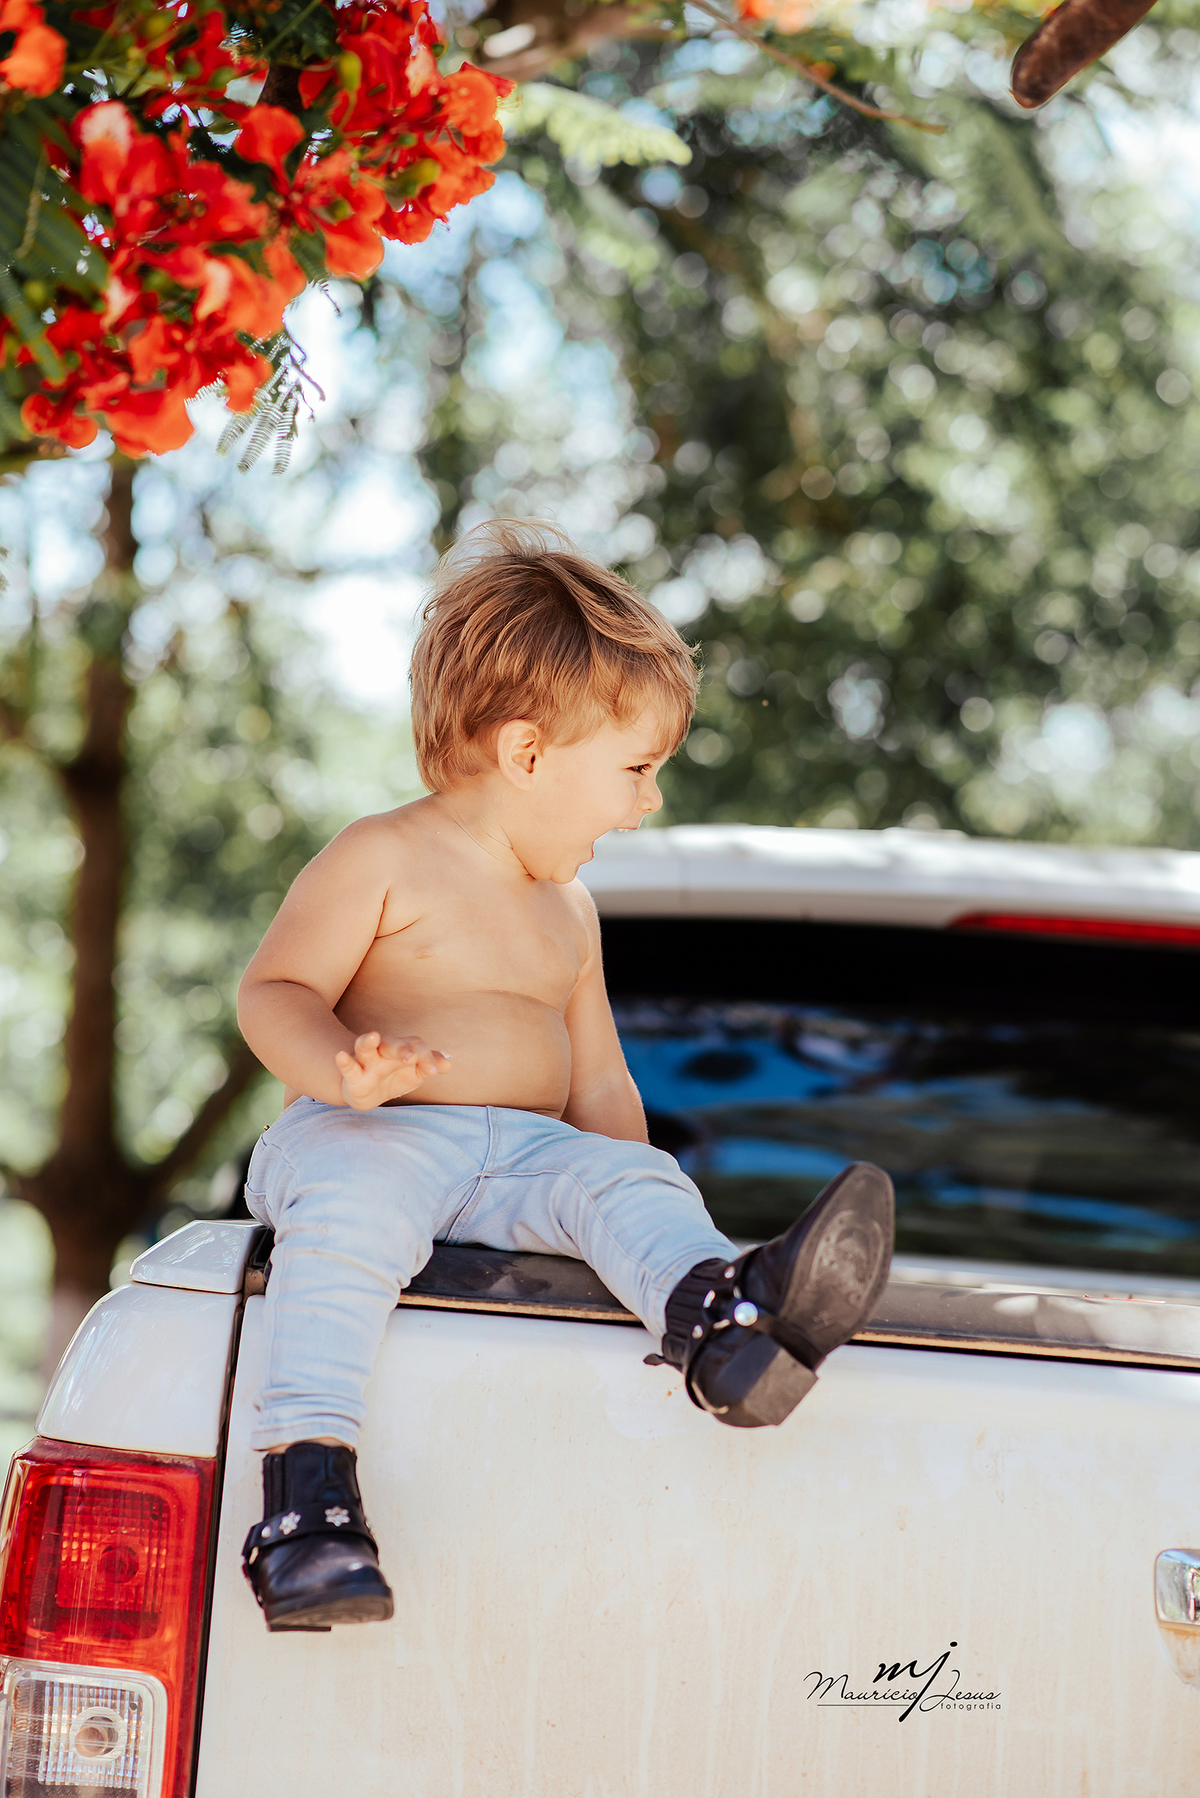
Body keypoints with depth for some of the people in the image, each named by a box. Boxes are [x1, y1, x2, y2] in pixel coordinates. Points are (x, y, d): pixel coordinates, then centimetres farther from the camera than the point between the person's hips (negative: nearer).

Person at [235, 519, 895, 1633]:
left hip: (526, 1159, 5)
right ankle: (307, 1483, -45)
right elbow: (273, 992, -5)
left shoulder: (567, 915, 24)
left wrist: (635, 1207, 11)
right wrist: (343, 1073, -27)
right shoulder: (381, 861, 1)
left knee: (632, 1178, -24)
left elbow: (598, 1085, 27)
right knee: (353, 1206, -38)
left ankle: (725, 1322, -56)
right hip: (364, 1136, -5)